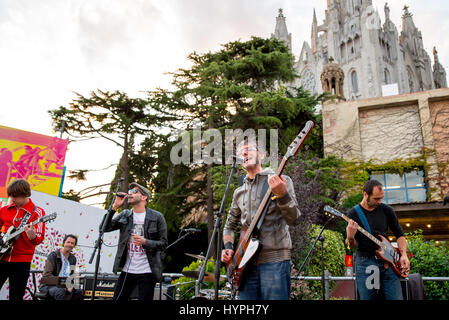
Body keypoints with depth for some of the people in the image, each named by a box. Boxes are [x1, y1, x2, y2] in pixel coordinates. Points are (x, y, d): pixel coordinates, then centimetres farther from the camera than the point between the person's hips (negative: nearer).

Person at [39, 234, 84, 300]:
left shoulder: (73, 259, 11)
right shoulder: (53, 256, -7)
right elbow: (46, 276, -15)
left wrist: (70, 286, -10)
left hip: (65, 286, 5)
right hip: (48, 285, -5)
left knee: (80, 292, -21)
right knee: (60, 292, -37)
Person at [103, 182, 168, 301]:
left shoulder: (157, 217, -3)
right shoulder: (125, 215, 9)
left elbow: (163, 244, -4)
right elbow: (106, 228, -3)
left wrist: (145, 242, -20)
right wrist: (114, 207, -9)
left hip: (147, 273, -3)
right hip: (127, 270, 4)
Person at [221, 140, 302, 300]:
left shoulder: (281, 181, 0)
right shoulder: (239, 192, 16)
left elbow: (294, 219, -11)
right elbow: (230, 225, 25)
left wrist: (282, 194, -27)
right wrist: (228, 247, 7)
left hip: (274, 258, -5)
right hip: (246, 261, 5)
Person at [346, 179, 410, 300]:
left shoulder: (386, 210, 7)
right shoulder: (353, 214, -2)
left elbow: (399, 234, 14)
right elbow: (352, 246, -2)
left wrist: (403, 255, -1)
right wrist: (350, 238, -26)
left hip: (387, 261, 3)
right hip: (364, 262, -2)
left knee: (396, 297, -2)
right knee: (367, 297, 1)